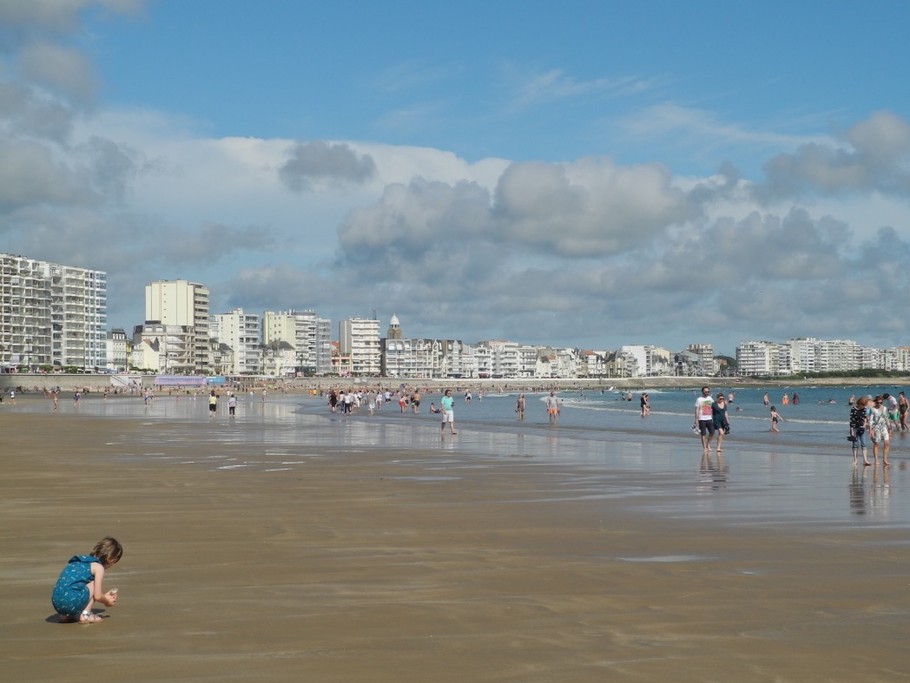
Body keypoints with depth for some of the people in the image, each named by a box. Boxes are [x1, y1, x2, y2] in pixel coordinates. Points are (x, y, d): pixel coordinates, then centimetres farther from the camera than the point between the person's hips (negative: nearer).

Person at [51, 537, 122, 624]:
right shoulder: (99, 567, 1)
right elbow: (97, 596, 1)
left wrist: (105, 597, 40)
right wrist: (106, 601, 22)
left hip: (56, 602, 9)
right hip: (71, 602, -9)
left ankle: (65, 616, 20)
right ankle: (85, 615, 4)